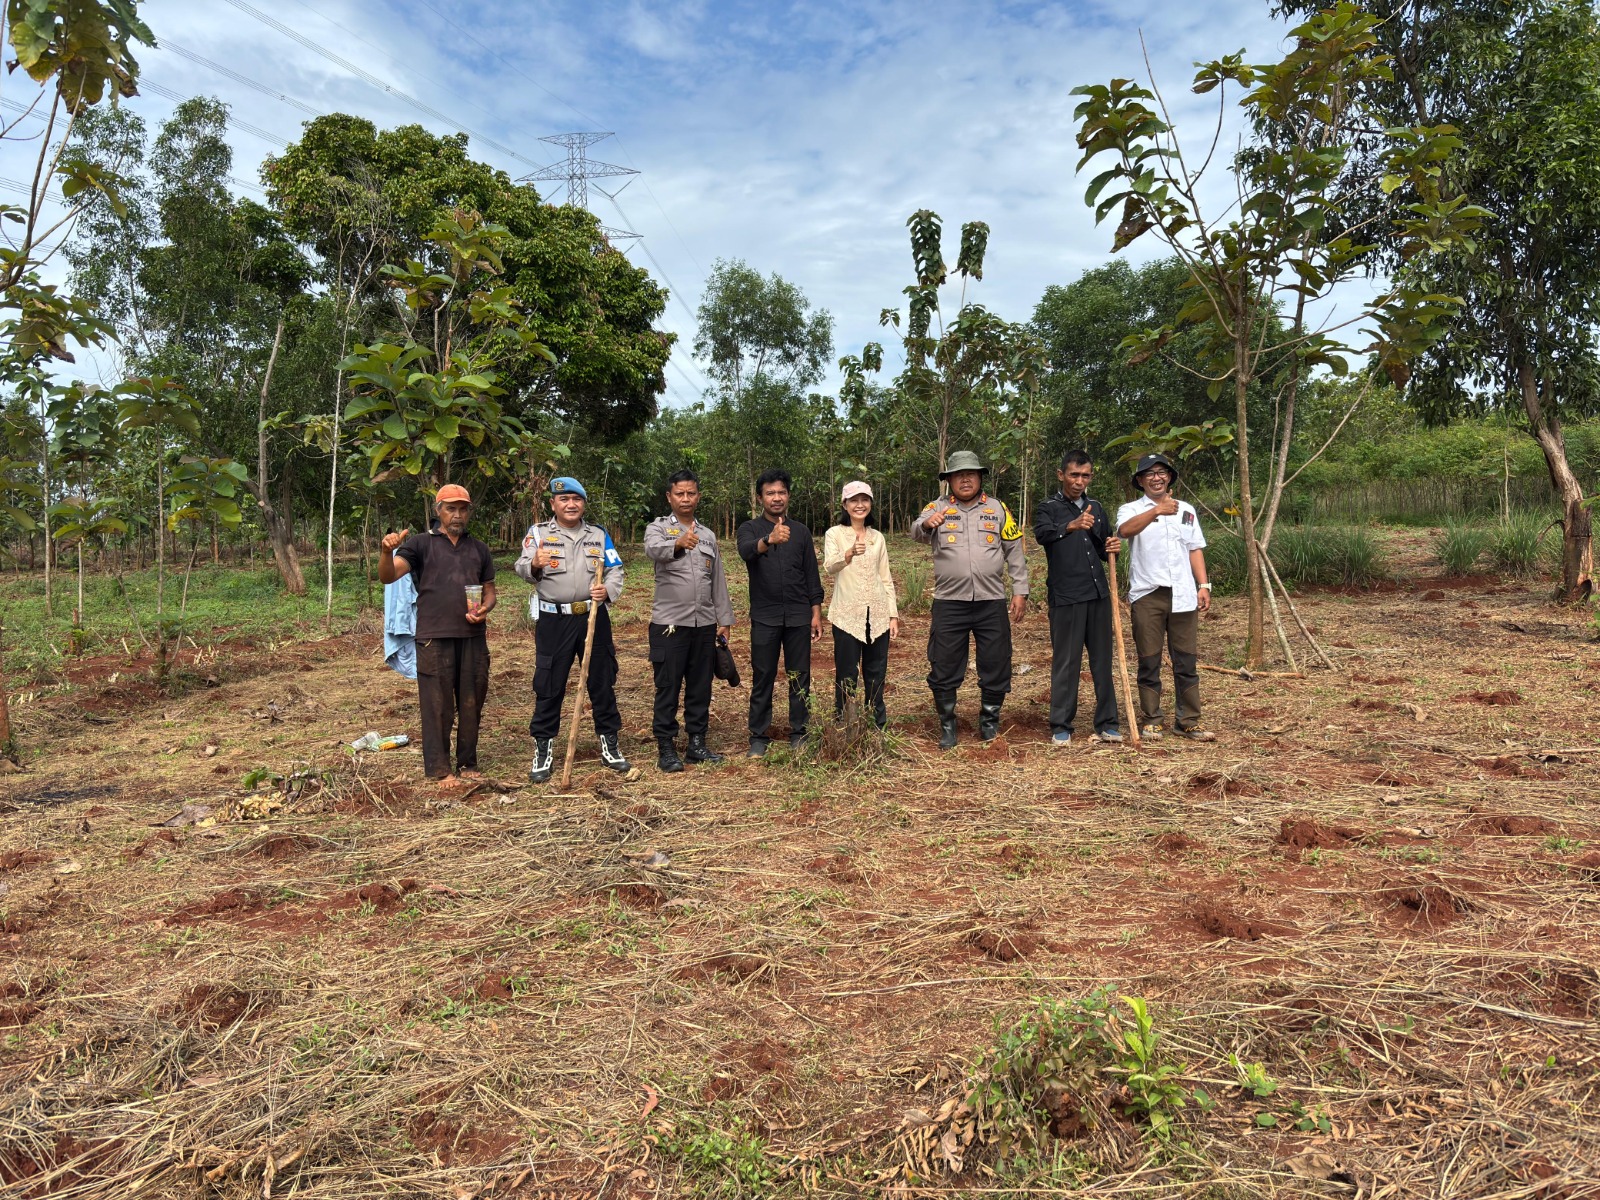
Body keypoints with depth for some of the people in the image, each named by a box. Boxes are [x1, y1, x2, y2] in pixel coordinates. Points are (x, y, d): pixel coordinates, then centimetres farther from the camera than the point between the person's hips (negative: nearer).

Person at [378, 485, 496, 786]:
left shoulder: (478, 549, 15)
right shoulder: (421, 544, 3)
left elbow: (490, 590, 20)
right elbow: (388, 576, -9)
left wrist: (485, 608, -2)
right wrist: (386, 552, -30)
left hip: (473, 637, 4)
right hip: (434, 638, -4)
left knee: (471, 704, 9)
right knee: (437, 705, 0)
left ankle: (467, 765, 20)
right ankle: (440, 769, 9)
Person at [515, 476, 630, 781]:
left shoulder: (599, 535, 12)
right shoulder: (538, 533, 4)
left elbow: (615, 571, 8)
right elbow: (522, 568, -12)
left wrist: (607, 590, -15)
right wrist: (534, 565, -36)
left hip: (594, 617, 2)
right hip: (554, 620, -2)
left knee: (603, 682, 8)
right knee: (548, 687, 2)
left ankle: (610, 745, 20)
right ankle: (543, 750, 13)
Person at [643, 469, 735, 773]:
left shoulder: (708, 535, 16)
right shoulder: (658, 528, 0)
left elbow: (718, 581, 17)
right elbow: (653, 550, -25)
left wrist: (724, 619, 11)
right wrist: (678, 544, -47)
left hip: (704, 624, 5)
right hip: (669, 623, -5)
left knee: (701, 688, 10)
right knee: (668, 688, 0)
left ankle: (697, 743, 19)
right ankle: (666, 748, 7)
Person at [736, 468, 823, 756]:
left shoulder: (801, 532, 8)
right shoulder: (750, 529, 1)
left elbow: (812, 576, 10)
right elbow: (747, 551, -24)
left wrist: (816, 613, 3)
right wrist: (769, 540, -45)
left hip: (798, 616, 2)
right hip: (764, 617, -2)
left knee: (800, 677, 6)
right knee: (762, 678, 3)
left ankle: (799, 734, 15)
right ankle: (758, 737, 11)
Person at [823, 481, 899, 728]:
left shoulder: (878, 537, 13)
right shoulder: (834, 534, 1)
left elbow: (886, 578, 14)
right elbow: (829, 567, -17)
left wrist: (893, 615, 8)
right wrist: (850, 553, -36)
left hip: (878, 615, 4)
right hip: (847, 615, -4)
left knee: (876, 674, 9)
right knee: (846, 675, -1)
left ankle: (878, 725, 19)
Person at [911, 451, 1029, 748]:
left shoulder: (997, 509, 8)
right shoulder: (938, 507, 3)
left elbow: (1016, 552, 9)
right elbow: (916, 531, -16)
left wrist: (1020, 591, 3)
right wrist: (926, 524, -39)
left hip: (991, 602, 1)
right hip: (949, 603, -1)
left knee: (996, 667, 8)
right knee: (944, 668, 4)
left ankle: (989, 721, 28)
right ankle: (947, 725, 20)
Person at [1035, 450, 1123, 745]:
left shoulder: (1096, 507, 16)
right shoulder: (1049, 508, -2)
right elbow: (1041, 534, -25)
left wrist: (1113, 547, 1)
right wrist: (1071, 526, -43)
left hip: (1098, 594, 5)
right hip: (1066, 598, -5)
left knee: (1103, 661, 9)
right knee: (1065, 663, -1)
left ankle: (1106, 723, 17)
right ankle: (1061, 727, 7)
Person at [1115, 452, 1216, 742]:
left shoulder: (1186, 510, 18)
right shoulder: (1131, 509, 3)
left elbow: (1195, 550, 17)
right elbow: (1125, 530, -22)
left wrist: (1204, 585, 6)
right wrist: (1157, 510, -35)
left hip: (1183, 595, 3)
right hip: (1147, 595, -3)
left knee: (1186, 661, 6)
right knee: (1149, 662, 3)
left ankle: (1188, 722, 14)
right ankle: (1150, 722, 12)